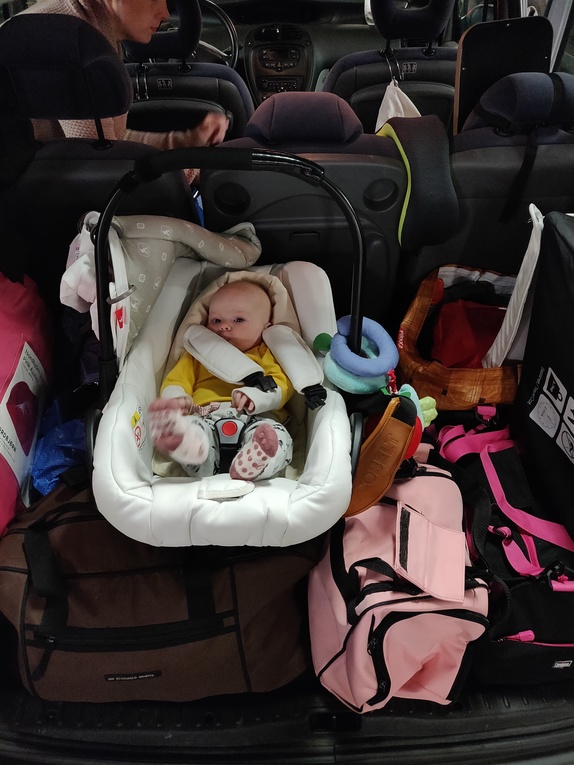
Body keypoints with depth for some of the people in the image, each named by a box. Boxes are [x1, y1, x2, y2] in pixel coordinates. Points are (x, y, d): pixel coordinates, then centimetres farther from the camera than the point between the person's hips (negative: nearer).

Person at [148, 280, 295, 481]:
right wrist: (178, 400, -4)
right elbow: (175, 381, 23)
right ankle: (188, 444, -65)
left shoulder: (268, 355, 25)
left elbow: (282, 385, 8)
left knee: (277, 435, -34)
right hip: (205, 417, 1)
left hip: (256, 418, -1)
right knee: (191, 427, -33)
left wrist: (255, 396, -16)